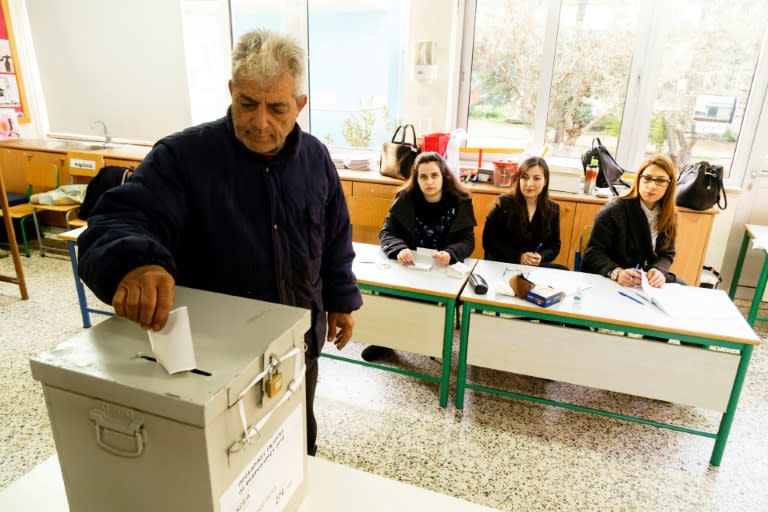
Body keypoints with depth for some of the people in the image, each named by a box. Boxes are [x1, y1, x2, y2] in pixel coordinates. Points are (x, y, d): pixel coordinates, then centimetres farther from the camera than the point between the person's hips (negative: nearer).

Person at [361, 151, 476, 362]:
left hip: (444, 268, -1)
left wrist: (450, 254, -32)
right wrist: (399, 249, -31)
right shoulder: (405, 199, -3)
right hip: (408, 265, 1)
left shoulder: (460, 202, -5)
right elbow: (386, 232, -7)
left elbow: (467, 242, -8)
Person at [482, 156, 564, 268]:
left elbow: (554, 245, 8)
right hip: (501, 264, -3)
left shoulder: (553, 209, 4)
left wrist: (541, 257, -15)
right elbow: (489, 241, -8)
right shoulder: (504, 203, -6)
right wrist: (518, 257, -19)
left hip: (535, 267, 4)